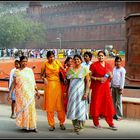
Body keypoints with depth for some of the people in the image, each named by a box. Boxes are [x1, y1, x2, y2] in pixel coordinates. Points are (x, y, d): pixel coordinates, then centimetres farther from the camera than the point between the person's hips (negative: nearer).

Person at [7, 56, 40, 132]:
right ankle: (24, 125, 12)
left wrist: (37, 91, 10)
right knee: (21, 108, 2)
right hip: (20, 93, 0)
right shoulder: (17, 71, 3)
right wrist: (10, 93, -3)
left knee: (30, 108, -3)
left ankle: (32, 126, 2)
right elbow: (14, 83, 2)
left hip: (29, 93, 1)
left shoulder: (30, 70, 7)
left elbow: (33, 82, 10)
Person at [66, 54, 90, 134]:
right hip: (72, 92, 3)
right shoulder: (70, 70, 9)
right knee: (72, 108, 4)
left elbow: (87, 82, -4)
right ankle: (75, 125, 15)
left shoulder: (84, 69, 0)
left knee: (80, 108, -3)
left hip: (81, 91, -3)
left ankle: (78, 125, 7)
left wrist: (86, 93, -12)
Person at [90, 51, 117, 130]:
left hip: (106, 88, 4)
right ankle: (96, 123, 15)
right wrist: (99, 79, -17)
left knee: (108, 105, 4)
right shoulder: (94, 65, -4)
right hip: (96, 87, -4)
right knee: (96, 104, 2)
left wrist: (110, 75, -6)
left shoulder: (108, 65, 10)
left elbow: (111, 77, 17)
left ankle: (111, 123, 12)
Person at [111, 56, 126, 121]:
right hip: (113, 87, 6)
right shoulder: (114, 69, 10)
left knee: (118, 102, -4)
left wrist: (121, 88, -13)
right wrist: (111, 86, 13)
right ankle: (115, 114, 17)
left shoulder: (122, 70, -8)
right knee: (114, 102, 10)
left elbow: (122, 79, -10)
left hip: (118, 87, -6)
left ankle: (119, 116, 3)